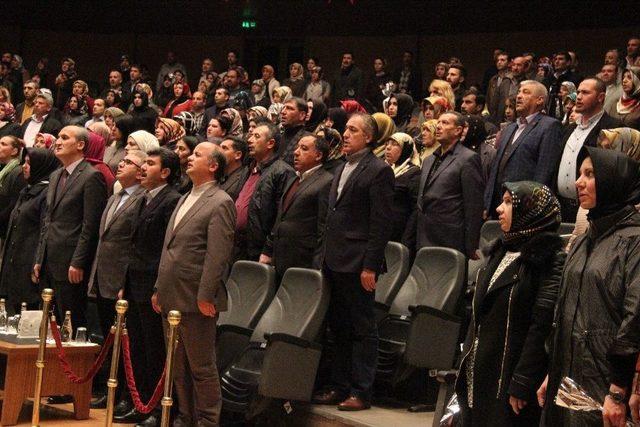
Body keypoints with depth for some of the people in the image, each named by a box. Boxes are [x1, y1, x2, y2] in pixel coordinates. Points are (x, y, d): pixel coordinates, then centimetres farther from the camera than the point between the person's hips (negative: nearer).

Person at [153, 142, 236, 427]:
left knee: (202, 367, -1)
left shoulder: (220, 203, -10)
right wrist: (159, 289, 18)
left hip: (195, 300, -9)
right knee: (179, 367, 15)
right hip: (172, 298, 9)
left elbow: (218, 255, -17)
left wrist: (205, 296, -20)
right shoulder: (185, 200, 19)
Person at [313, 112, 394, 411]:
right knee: (339, 327, 13)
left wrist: (370, 266, -17)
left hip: (358, 263, -8)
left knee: (362, 328, 0)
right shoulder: (342, 169, 17)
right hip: (335, 261, 8)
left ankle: (361, 392, 5)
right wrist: (326, 258, 14)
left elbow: (381, 223, -13)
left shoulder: (378, 171, -9)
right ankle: (339, 386, 21)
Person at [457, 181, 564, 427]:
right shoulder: (502, 250, 12)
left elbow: (543, 326, -19)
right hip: (478, 377, 8)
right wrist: (466, 366, 14)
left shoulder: (550, 259, -14)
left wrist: (521, 385, -20)